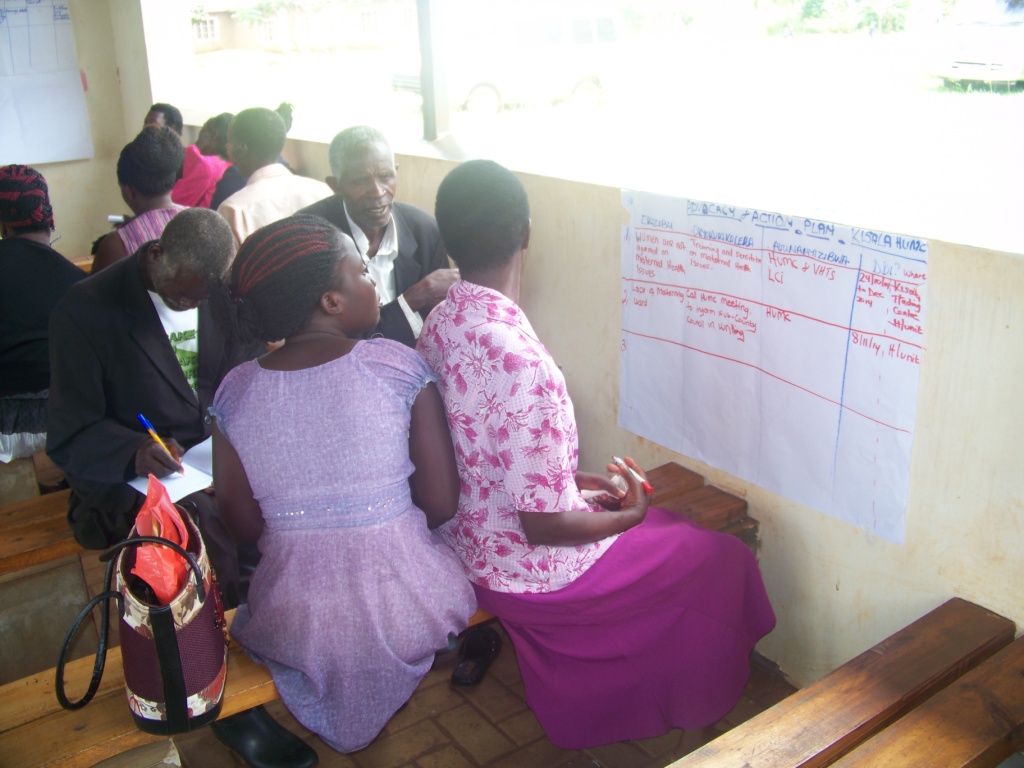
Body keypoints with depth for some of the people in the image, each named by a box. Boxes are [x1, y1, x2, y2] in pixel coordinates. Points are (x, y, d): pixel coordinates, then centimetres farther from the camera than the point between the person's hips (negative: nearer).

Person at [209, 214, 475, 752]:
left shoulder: (234, 391, -9)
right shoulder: (398, 366, -17)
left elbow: (244, 526, -1)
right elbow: (442, 504, -12)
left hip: (293, 626, 3)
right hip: (410, 614, -2)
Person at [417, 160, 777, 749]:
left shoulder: (440, 325, -7)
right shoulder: (520, 362, -35)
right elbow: (543, 526, -26)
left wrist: (574, 480, 9)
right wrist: (627, 517, -9)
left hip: (466, 540, 8)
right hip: (527, 571, -8)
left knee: (668, 527, 29)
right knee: (721, 560, 13)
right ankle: (699, 707, 37)